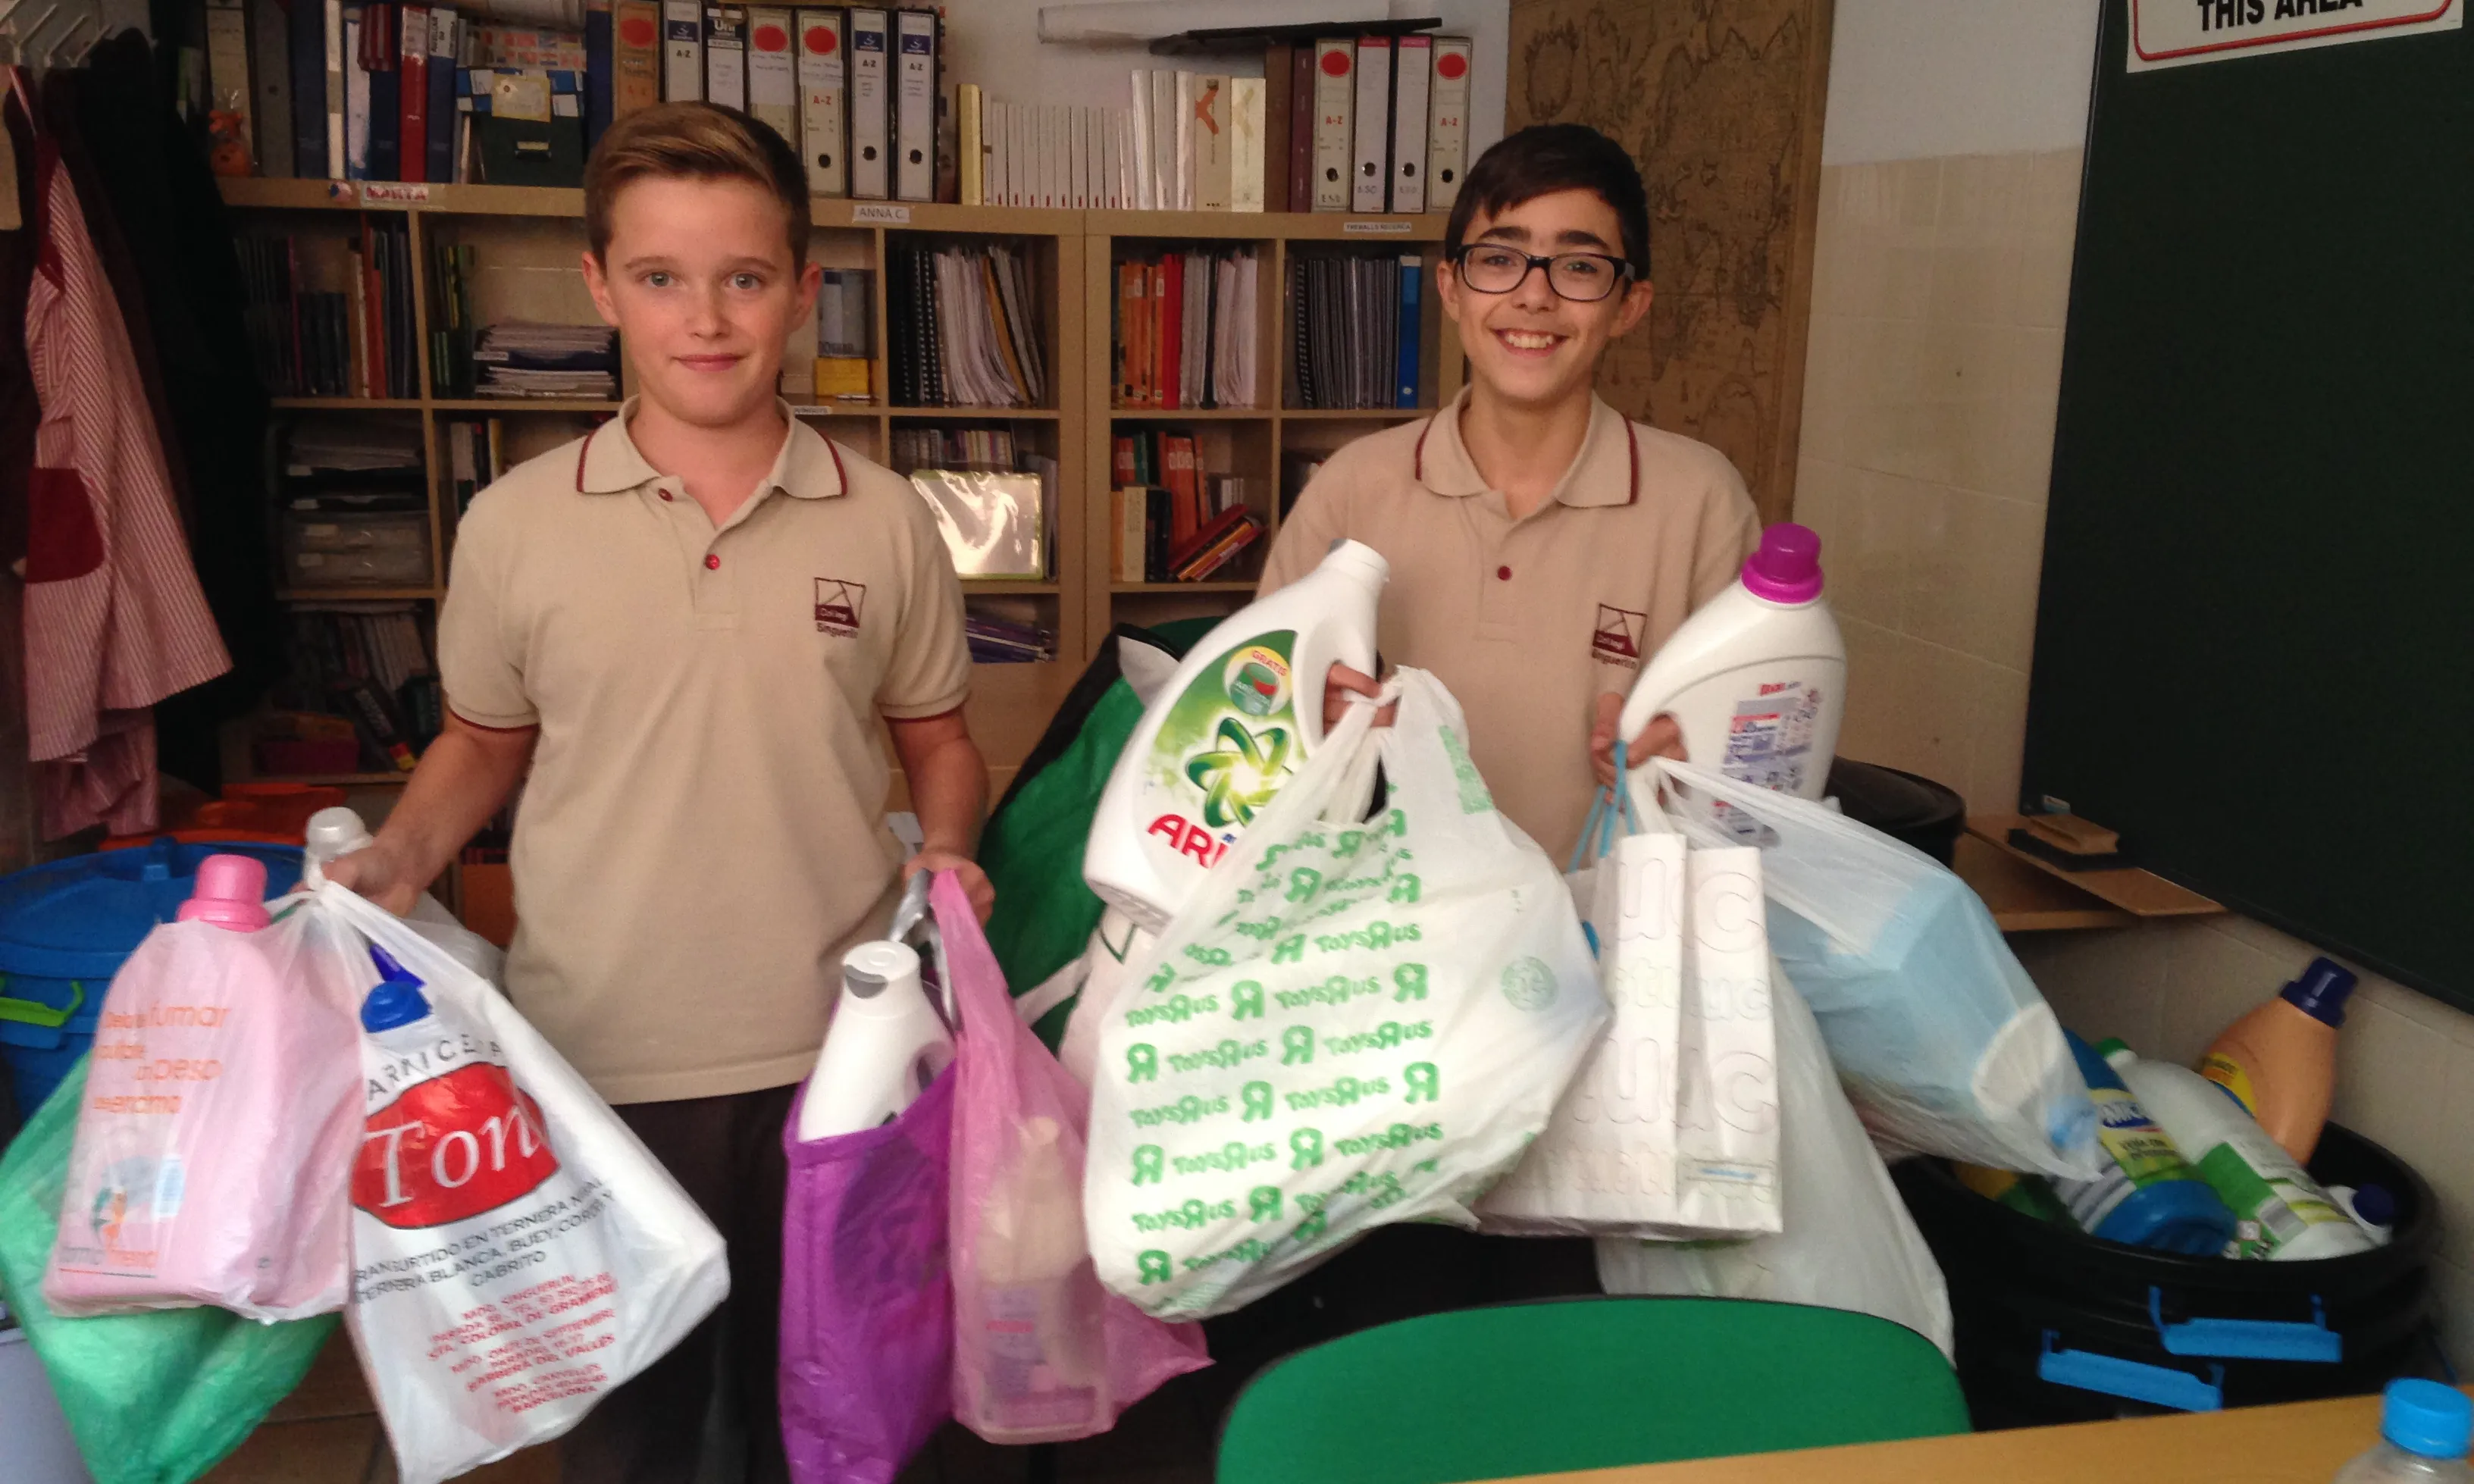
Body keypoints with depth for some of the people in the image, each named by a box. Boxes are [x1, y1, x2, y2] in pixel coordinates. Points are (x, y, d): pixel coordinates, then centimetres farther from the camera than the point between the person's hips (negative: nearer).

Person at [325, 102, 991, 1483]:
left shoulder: (885, 520, -1)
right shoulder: (515, 524, -2)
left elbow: (939, 743, 9)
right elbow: (483, 746, 11)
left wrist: (946, 850, -10)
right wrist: (400, 856, -6)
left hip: (832, 1056, 0)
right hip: (598, 1064, 0)